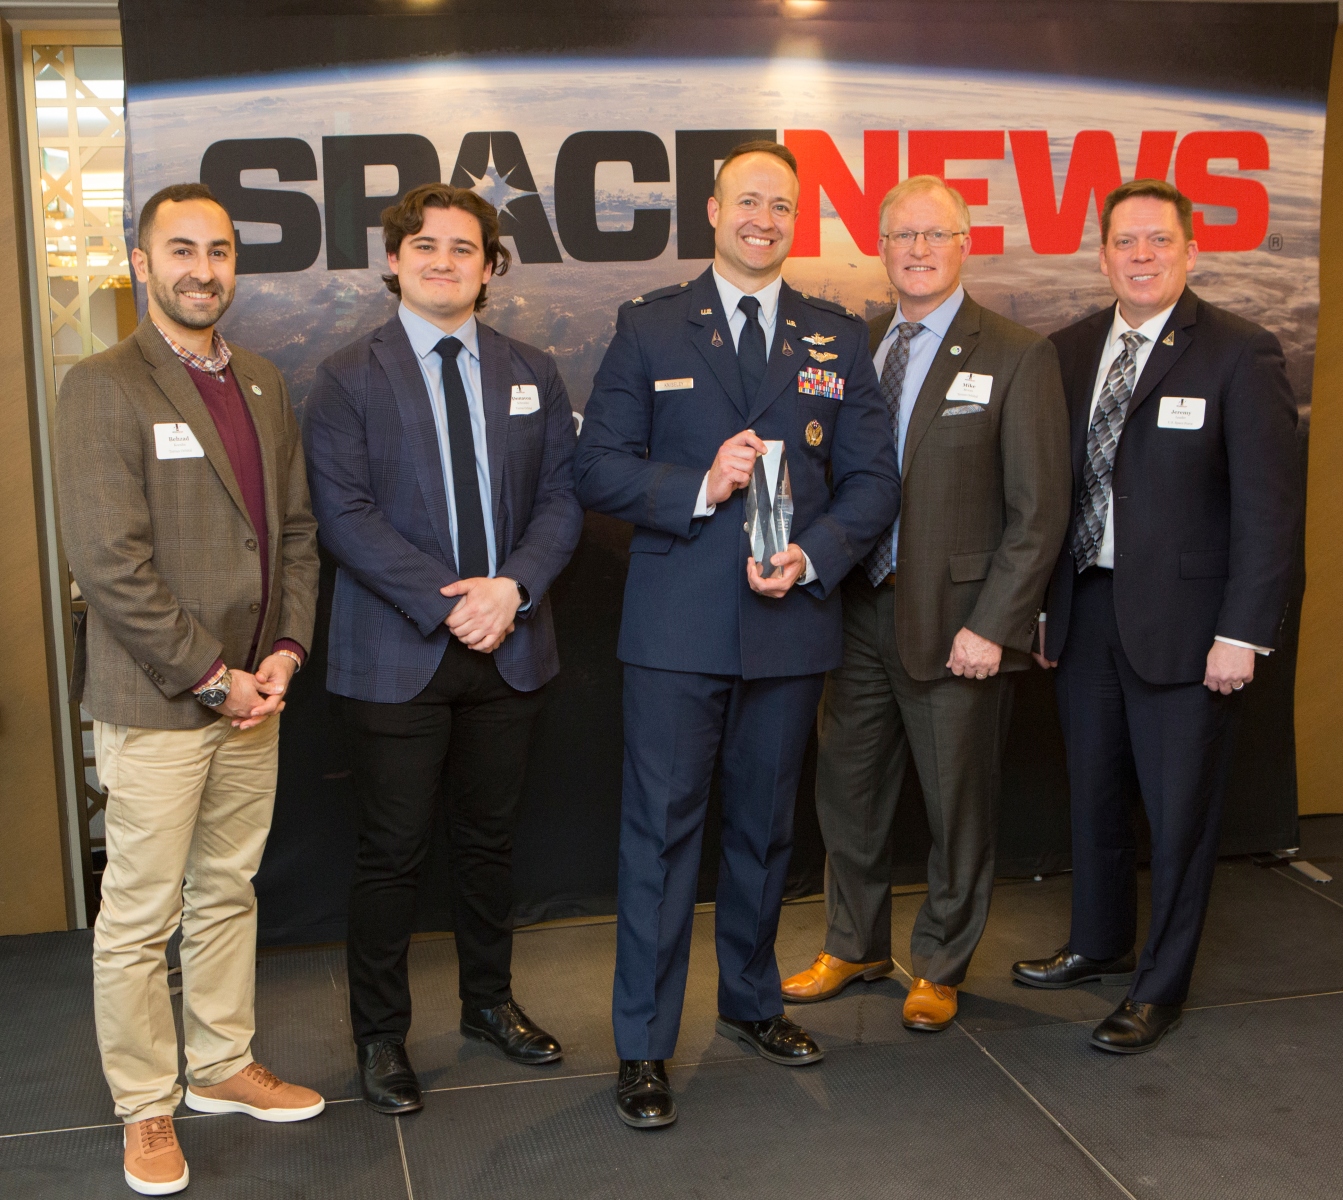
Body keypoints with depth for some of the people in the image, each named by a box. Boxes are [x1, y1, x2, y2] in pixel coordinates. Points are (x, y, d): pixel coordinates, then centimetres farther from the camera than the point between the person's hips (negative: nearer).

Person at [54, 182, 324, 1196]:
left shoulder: (263, 383, 11)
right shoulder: (104, 388, -11)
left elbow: (297, 526, 13)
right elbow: (108, 562, -17)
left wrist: (286, 649, 0)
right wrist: (211, 676, -15)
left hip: (252, 693, 6)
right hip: (156, 704, -6)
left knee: (229, 892, 18)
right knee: (140, 918, 4)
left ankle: (223, 1066, 33)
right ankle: (146, 1109, 21)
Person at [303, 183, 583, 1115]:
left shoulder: (533, 374, 9)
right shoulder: (348, 379, -2)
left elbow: (562, 497, 4)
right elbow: (345, 514, -10)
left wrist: (512, 587, -14)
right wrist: (443, 602, -18)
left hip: (510, 646, 4)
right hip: (397, 653, -3)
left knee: (491, 838, 16)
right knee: (394, 852, 4)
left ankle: (490, 1002, 34)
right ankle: (381, 1033, 21)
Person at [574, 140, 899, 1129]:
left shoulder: (839, 339, 8)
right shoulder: (649, 329, 2)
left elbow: (873, 480, 4)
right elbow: (598, 467, -3)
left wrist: (813, 555, -13)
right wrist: (698, 488, -18)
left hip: (793, 622, 3)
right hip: (677, 629, -3)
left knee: (766, 826, 16)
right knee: (661, 831, 0)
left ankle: (751, 1000, 36)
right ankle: (644, 1044, 12)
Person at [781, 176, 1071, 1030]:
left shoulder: (1018, 357, -6)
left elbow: (1039, 511, -9)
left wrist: (991, 626, -15)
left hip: (956, 620, -4)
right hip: (863, 609, 5)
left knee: (959, 805, 9)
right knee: (848, 788, 15)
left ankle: (940, 967, 29)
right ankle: (856, 947, 35)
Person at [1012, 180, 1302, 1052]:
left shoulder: (1241, 354, -8)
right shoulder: (1070, 352, 7)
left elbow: (1269, 505, -11)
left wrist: (1242, 633, -15)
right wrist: (1041, 605, 8)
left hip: (1183, 620, -5)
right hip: (1086, 609, 5)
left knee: (1179, 809, 5)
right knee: (1094, 792, 18)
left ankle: (1160, 989, 21)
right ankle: (1101, 944, 38)